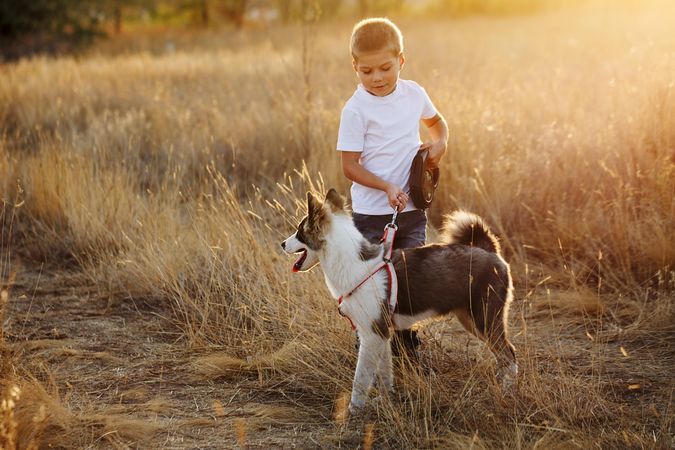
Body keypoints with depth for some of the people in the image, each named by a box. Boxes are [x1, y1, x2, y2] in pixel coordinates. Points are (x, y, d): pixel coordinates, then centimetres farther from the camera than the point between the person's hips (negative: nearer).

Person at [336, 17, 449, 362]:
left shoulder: (414, 94, 2)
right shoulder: (356, 110, -13)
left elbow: (435, 120, 25)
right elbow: (350, 167, -14)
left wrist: (440, 143, 4)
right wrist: (387, 188, -26)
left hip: (413, 208, 5)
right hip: (372, 213, -5)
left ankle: (409, 353, 28)